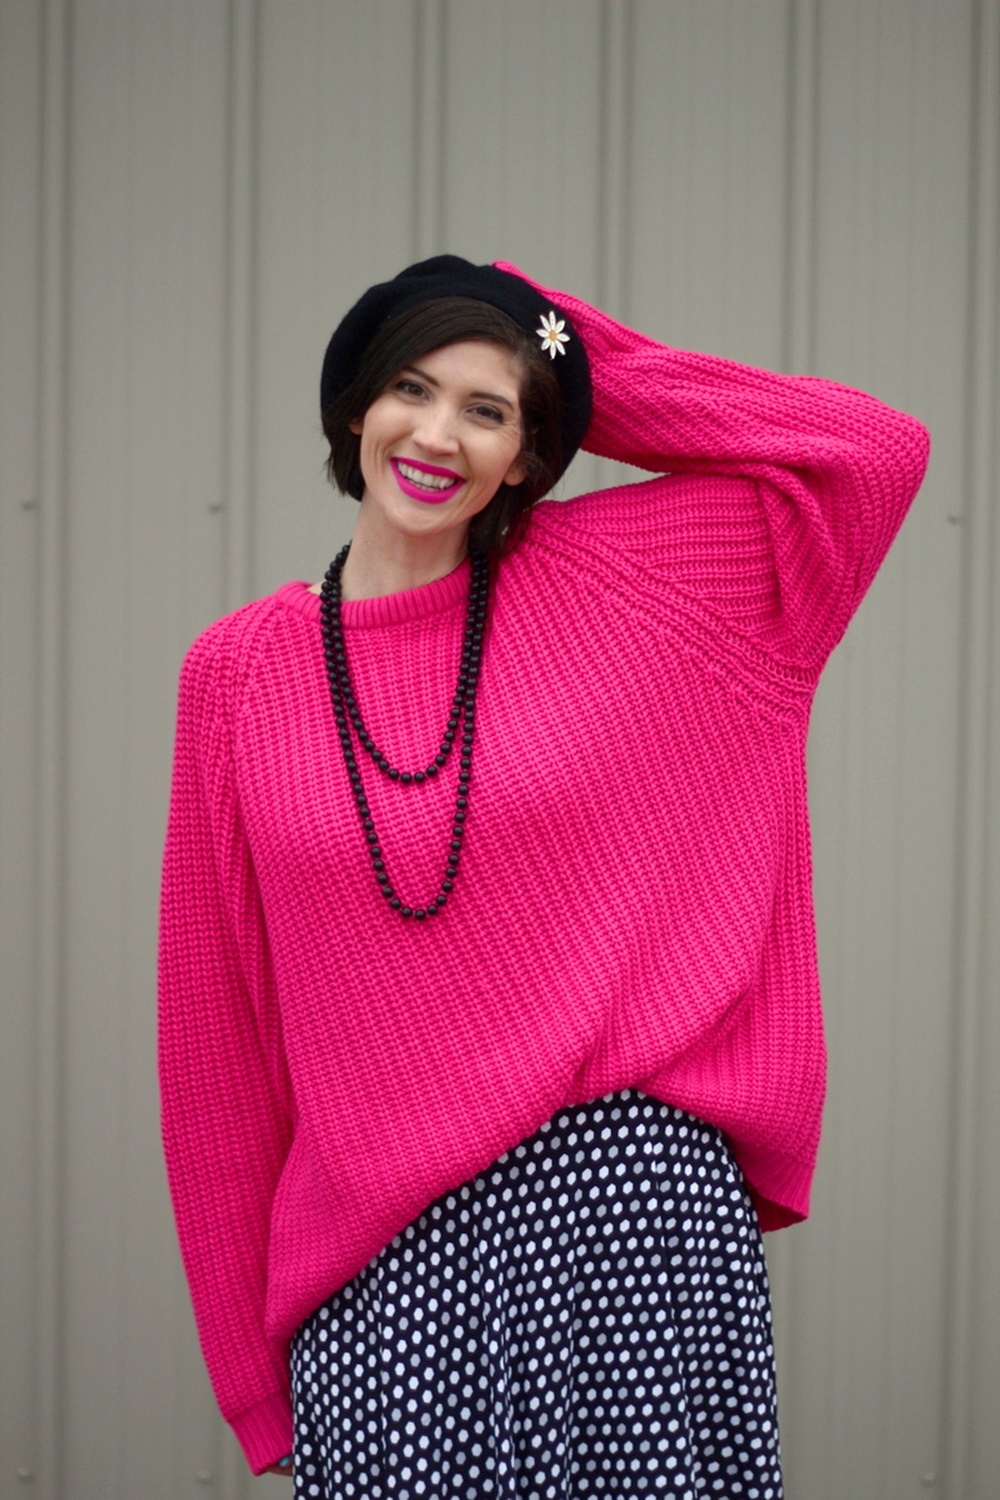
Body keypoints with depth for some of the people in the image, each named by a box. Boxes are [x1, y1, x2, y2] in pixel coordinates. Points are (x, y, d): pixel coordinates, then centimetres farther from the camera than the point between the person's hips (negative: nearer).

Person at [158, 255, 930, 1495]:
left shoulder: (606, 580, 3)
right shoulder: (239, 673, 4)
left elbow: (878, 452, 1)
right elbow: (220, 1030, 8)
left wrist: (584, 367, 2)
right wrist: (258, 1341, 10)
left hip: (631, 1190, 0)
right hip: (377, 1253, 1)